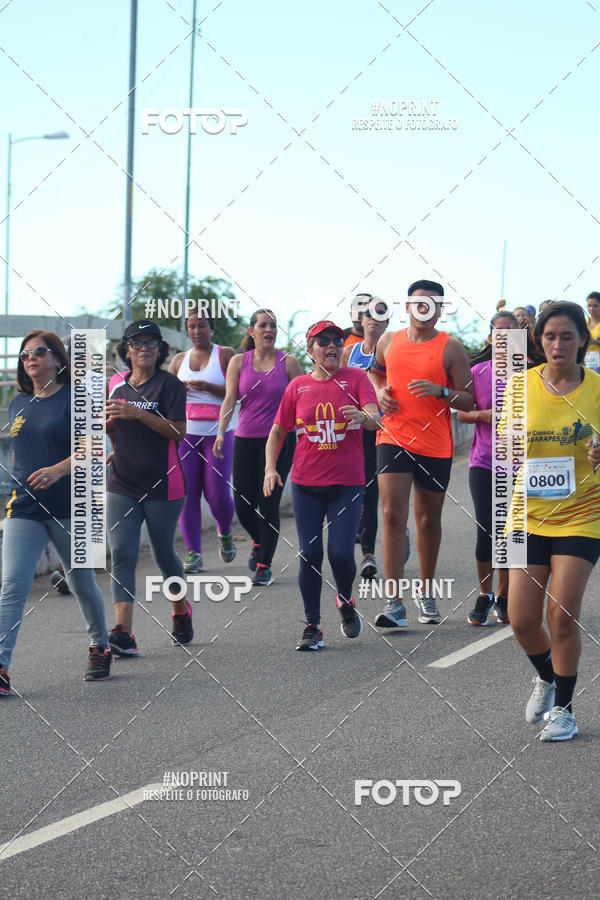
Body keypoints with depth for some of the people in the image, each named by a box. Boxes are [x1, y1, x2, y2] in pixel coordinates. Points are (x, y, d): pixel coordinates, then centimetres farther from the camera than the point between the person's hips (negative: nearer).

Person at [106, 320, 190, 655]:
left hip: (162, 483, -4)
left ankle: (182, 611, 38)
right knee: (122, 554, -9)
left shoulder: (169, 384, -7)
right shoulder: (118, 386, 10)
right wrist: (111, 427, 2)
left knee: (164, 553, 10)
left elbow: (179, 431, -16)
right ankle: (123, 632, -16)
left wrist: (137, 414, -24)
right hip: (122, 483, 4)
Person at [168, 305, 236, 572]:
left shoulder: (226, 355, 3)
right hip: (185, 434, 3)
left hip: (217, 434, -3)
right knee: (187, 494, -6)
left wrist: (208, 387, -22)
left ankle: (225, 533, 25)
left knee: (218, 495, -8)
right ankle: (193, 555, -3)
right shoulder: (180, 359, 15)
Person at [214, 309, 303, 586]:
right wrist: (221, 433, -15)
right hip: (246, 439, 2)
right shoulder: (239, 362, 5)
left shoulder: (288, 362, 1)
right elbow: (230, 400, -2)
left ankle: (264, 565, 4)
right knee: (243, 504, 3)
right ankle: (258, 542, 36)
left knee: (268, 503, -7)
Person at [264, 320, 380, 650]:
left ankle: (345, 602, 23)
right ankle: (312, 626, 9)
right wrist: (270, 467, -3)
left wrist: (364, 416, -38)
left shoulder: (355, 379, 0)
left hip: (347, 483, -2)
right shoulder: (298, 387, 6)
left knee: (340, 553, -9)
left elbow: (375, 418, -14)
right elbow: (278, 431, 12)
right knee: (310, 554, -2)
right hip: (306, 483, 2)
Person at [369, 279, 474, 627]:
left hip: (435, 446, -1)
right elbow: (376, 370, 28)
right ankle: (395, 602, -13)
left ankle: (426, 592, 31)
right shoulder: (389, 342, 7)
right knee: (393, 514, -12)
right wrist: (380, 390, 7)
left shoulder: (451, 348, -3)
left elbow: (469, 400, -5)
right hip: (393, 439, 1)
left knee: (429, 520, 11)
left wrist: (440, 391, -23)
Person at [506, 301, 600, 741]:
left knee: (563, 615, -8)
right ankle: (547, 677, 32)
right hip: (530, 514, 2)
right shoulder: (520, 384, -1)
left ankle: (563, 707, 11)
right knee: (522, 619, 0)